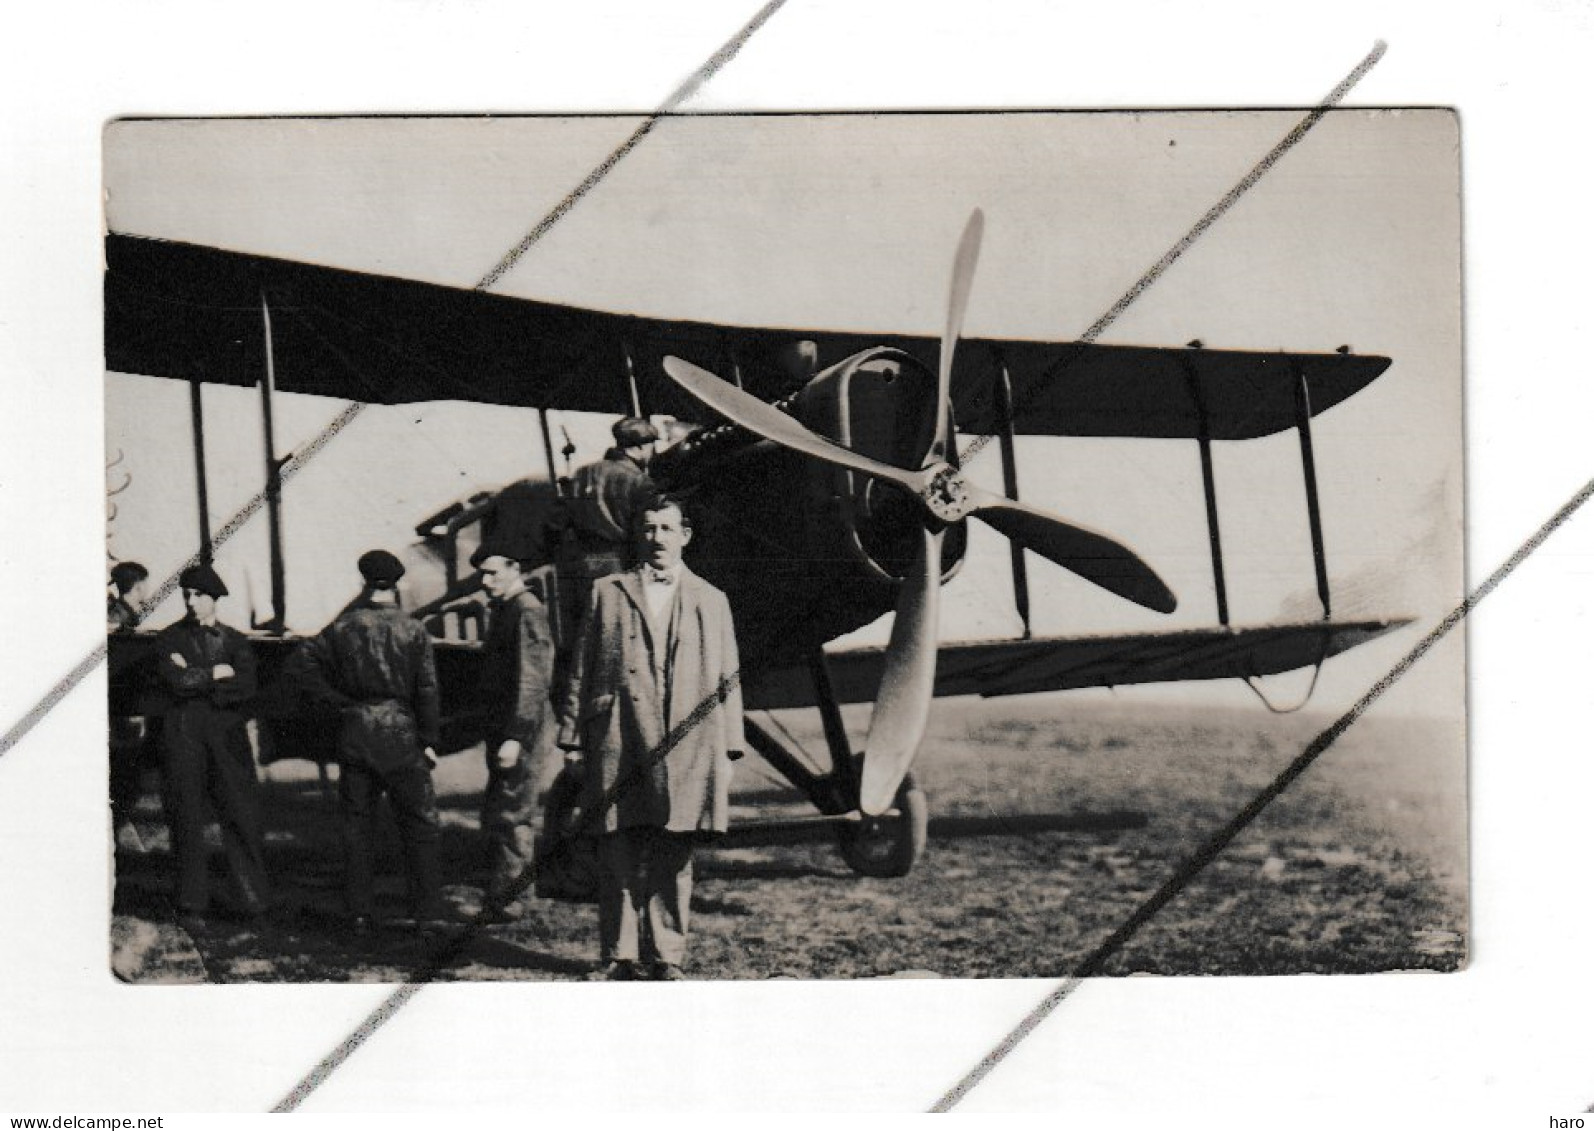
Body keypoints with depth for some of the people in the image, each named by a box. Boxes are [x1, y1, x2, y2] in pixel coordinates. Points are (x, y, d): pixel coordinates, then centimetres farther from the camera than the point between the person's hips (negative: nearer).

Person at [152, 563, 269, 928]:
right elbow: (175, 682, -9)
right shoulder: (170, 639, 8)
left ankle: (251, 899, 4)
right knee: (186, 819, 0)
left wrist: (195, 680, -7)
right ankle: (191, 906, 8)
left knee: (241, 816, -3)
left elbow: (246, 688, -4)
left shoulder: (235, 641, 12)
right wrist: (215, 674, -3)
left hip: (227, 736, 1)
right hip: (184, 737, -1)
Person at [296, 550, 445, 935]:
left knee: (356, 824, 9)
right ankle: (427, 911, 3)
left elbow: (308, 658, -7)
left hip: (354, 731, 2)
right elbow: (427, 689, -4)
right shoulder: (412, 630, -2)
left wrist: (335, 700, -2)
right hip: (398, 731, -2)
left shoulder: (343, 626, 2)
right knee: (419, 822, 6)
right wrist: (428, 740, 1)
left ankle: (360, 913, 9)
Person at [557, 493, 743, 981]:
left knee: (673, 863, 2)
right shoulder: (608, 594, 13)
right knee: (619, 861, 0)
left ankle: (667, 959, 10)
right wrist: (574, 738, 4)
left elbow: (727, 681, 13)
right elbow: (582, 671, 11)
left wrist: (727, 752, 5)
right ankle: (619, 959, 10)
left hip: (685, 753, 1)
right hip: (618, 750, 0)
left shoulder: (711, 601, 15)